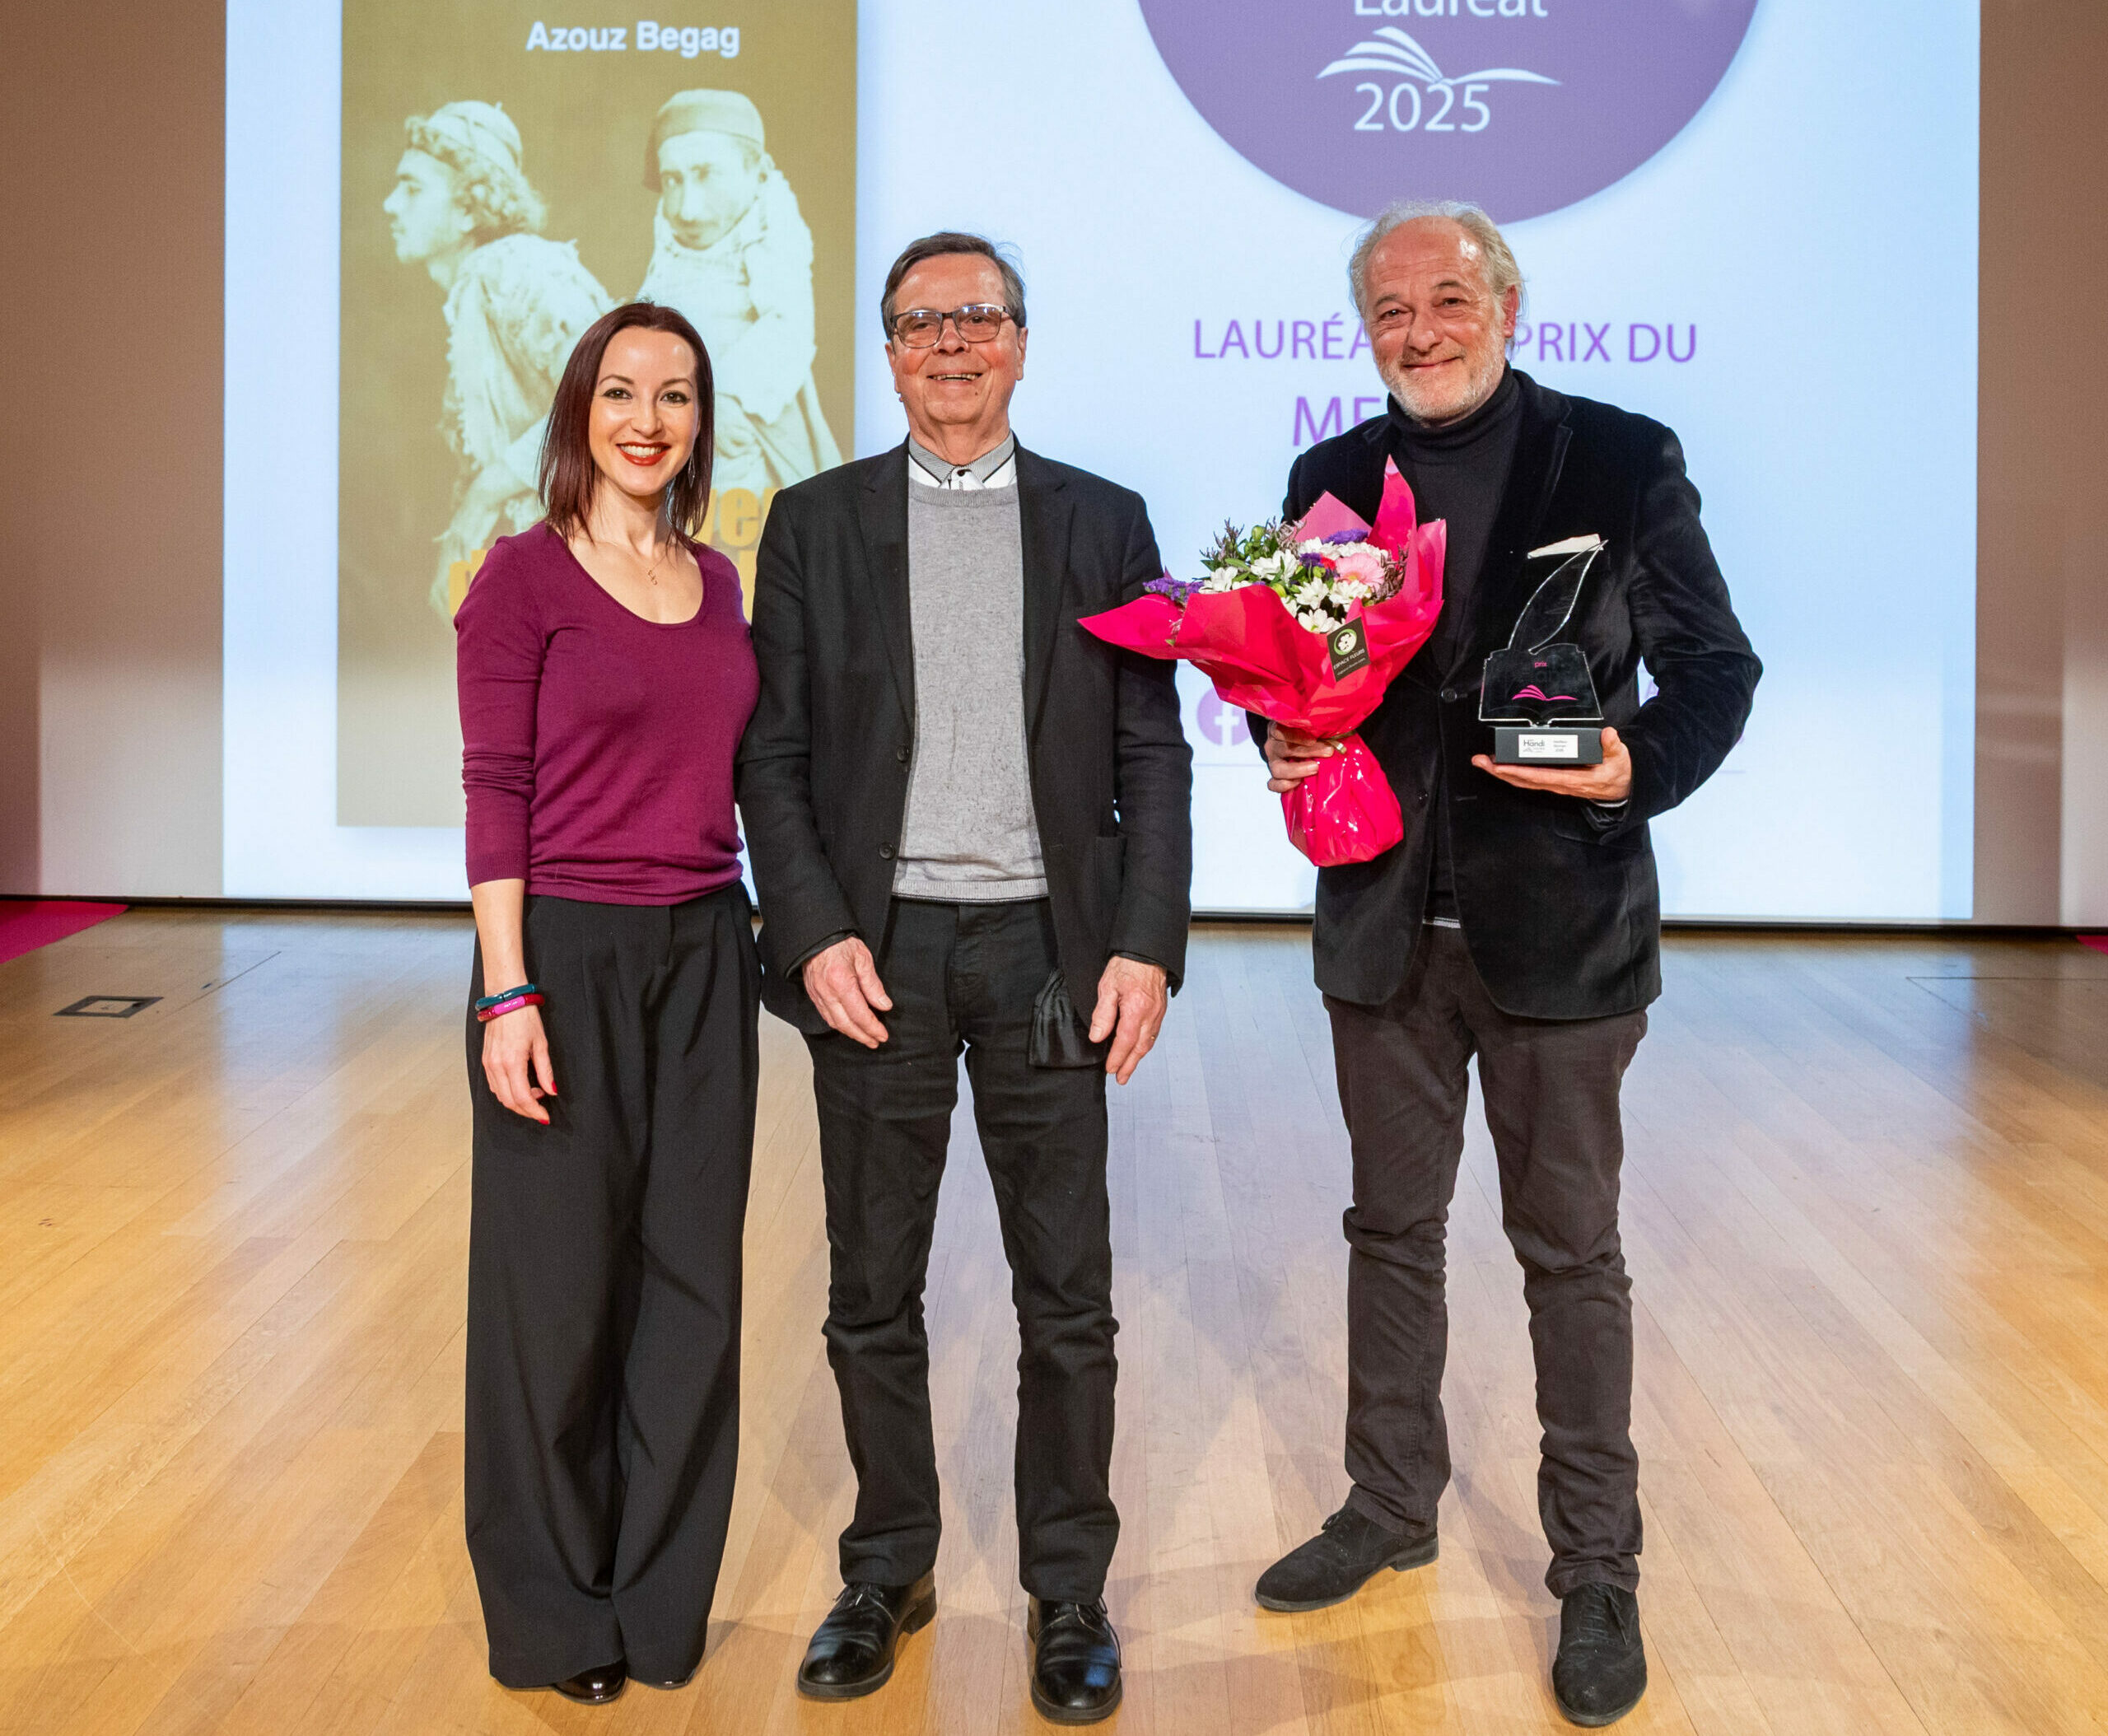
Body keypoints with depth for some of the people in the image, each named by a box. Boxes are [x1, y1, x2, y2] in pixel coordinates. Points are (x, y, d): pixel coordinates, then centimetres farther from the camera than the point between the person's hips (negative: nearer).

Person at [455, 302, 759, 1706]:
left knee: (692, 1275, 10)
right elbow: (496, 791, -9)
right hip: (570, 953, -5)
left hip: (705, 956, 5)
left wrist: (765, 938, 9)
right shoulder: (525, 576, -6)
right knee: (560, 1283, 5)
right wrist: (507, 993, -15)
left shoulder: (720, 582, 10)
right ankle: (552, 1608, 25)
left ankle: (661, 1593, 27)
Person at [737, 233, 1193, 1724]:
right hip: (878, 950, 0)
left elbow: (1152, 752, 4)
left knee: (1069, 1298, 5)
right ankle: (889, 1574, 27)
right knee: (874, 1295, 10)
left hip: (1045, 946, 0)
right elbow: (773, 753, 3)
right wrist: (815, 933, -9)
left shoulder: (1102, 522, 7)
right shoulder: (816, 523, 6)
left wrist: (1147, 942, -6)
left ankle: (1069, 1594, 21)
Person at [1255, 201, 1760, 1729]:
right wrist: (1287, 742, -8)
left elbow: (1715, 668, -3)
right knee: (1392, 1229, 16)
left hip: (1557, 921, -4)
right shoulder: (1332, 476, 7)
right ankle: (1393, 1504, 35)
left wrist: (1638, 768, -22)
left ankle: (1597, 1573, 20)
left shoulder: (1619, 460, -4)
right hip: (1386, 920, 4)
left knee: (1571, 1249, 6)